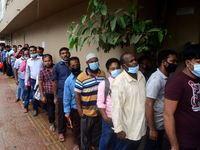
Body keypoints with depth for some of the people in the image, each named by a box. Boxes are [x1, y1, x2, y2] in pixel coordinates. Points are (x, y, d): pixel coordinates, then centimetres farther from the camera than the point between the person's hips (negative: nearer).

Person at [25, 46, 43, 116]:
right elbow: (27, 72, 11)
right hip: (33, 81, 2)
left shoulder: (41, 59, -4)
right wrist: (26, 83, 9)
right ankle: (35, 109, 28)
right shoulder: (28, 61, 4)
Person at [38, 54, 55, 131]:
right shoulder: (42, 71, -4)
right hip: (49, 94, 0)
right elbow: (40, 84, -1)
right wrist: (42, 96, -3)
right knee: (51, 109, 12)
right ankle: (52, 123, 34)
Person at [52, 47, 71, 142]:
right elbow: (54, 82, -1)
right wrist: (55, 97, -3)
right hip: (62, 95, -2)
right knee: (62, 114, 10)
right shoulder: (57, 67, -2)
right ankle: (61, 132, 30)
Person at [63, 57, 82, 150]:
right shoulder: (68, 81, -9)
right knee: (76, 126, 18)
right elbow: (66, 97, -4)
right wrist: (67, 111, -3)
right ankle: (76, 142, 43)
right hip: (75, 107, 0)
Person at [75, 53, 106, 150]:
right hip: (87, 112, -4)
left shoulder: (102, 74, -1)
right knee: (86, 131, 16)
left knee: (98, 130, 23)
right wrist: (80, 110, -12)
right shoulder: (81, 77, -16)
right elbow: (77, 94, -12)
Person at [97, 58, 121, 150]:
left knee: (116, 139, 23)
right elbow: (100, 103, -10)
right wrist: (105, 117, -13)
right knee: (105, 139, 15)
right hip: (109, 118, -3)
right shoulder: (104, 84, -11)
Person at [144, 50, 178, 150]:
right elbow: (149, 104, -25)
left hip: (163, 123, 8)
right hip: (156, 125, -8)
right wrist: (152, 129, -22)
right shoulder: (156, 80, -23)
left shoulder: (168, 77, 4)